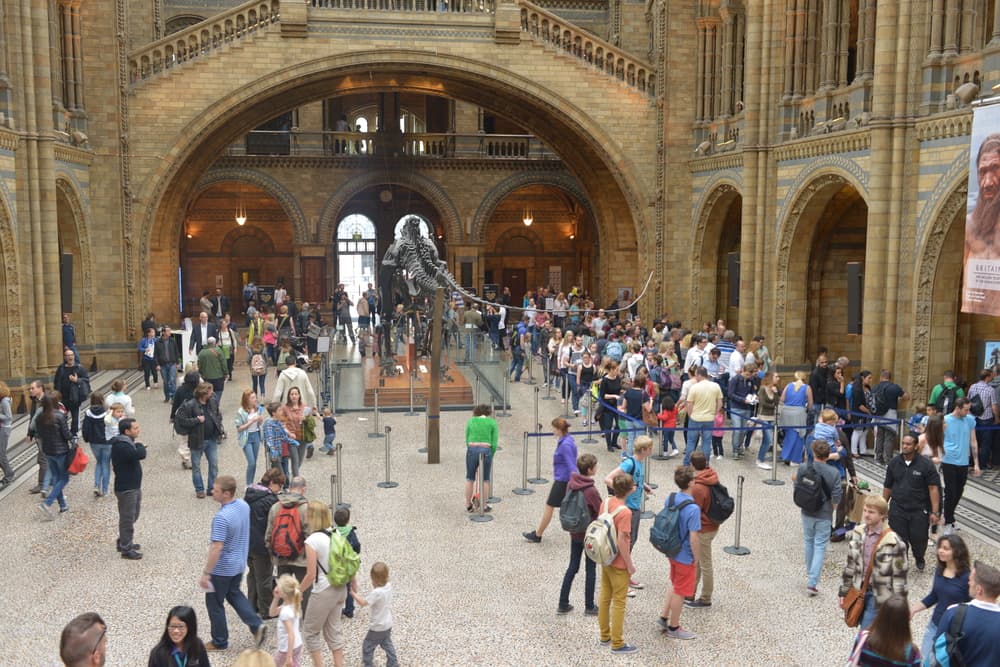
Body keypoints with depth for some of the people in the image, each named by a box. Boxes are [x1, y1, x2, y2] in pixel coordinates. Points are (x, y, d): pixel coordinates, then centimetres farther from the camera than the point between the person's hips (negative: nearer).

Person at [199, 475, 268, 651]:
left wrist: (206, 573, -21)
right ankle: (257, 625, 16)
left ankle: (219, 642, 27)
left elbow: (216, 548, -29)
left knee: (214, 604, 13)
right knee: (234, 594, 27)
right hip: (239, 564, 8)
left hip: (222, 569, -8)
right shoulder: (244, 506, -5)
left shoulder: (222, 517, -31)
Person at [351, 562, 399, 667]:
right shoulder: (388, 586, -7)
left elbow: (363, 603, -27)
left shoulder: (377, 593, -31)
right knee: (387, 645, 24)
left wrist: (353, 593, -17)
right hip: (388, 624, 8)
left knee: (367, 647, 10)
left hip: (378, 627, -8)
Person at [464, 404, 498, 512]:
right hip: (486, 451, -1)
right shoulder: (492, 422, 6)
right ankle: (484, 506, 20)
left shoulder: (470, 421, 11)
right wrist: (490, 456, 11)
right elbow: (494, 443, 1)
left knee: (469, 479, 14)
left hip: (471, 450, 1)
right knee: (485, 480, 12)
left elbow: (467, 440, 8)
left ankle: (468, 505, 21)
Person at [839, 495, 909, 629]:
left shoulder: (893, 542, -18)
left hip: (880, 598, -6)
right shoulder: (858, 533, 1)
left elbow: (899, 575, -13)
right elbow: (850, 564, 10)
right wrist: (843, 592, 11)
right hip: (859, 592, 6)